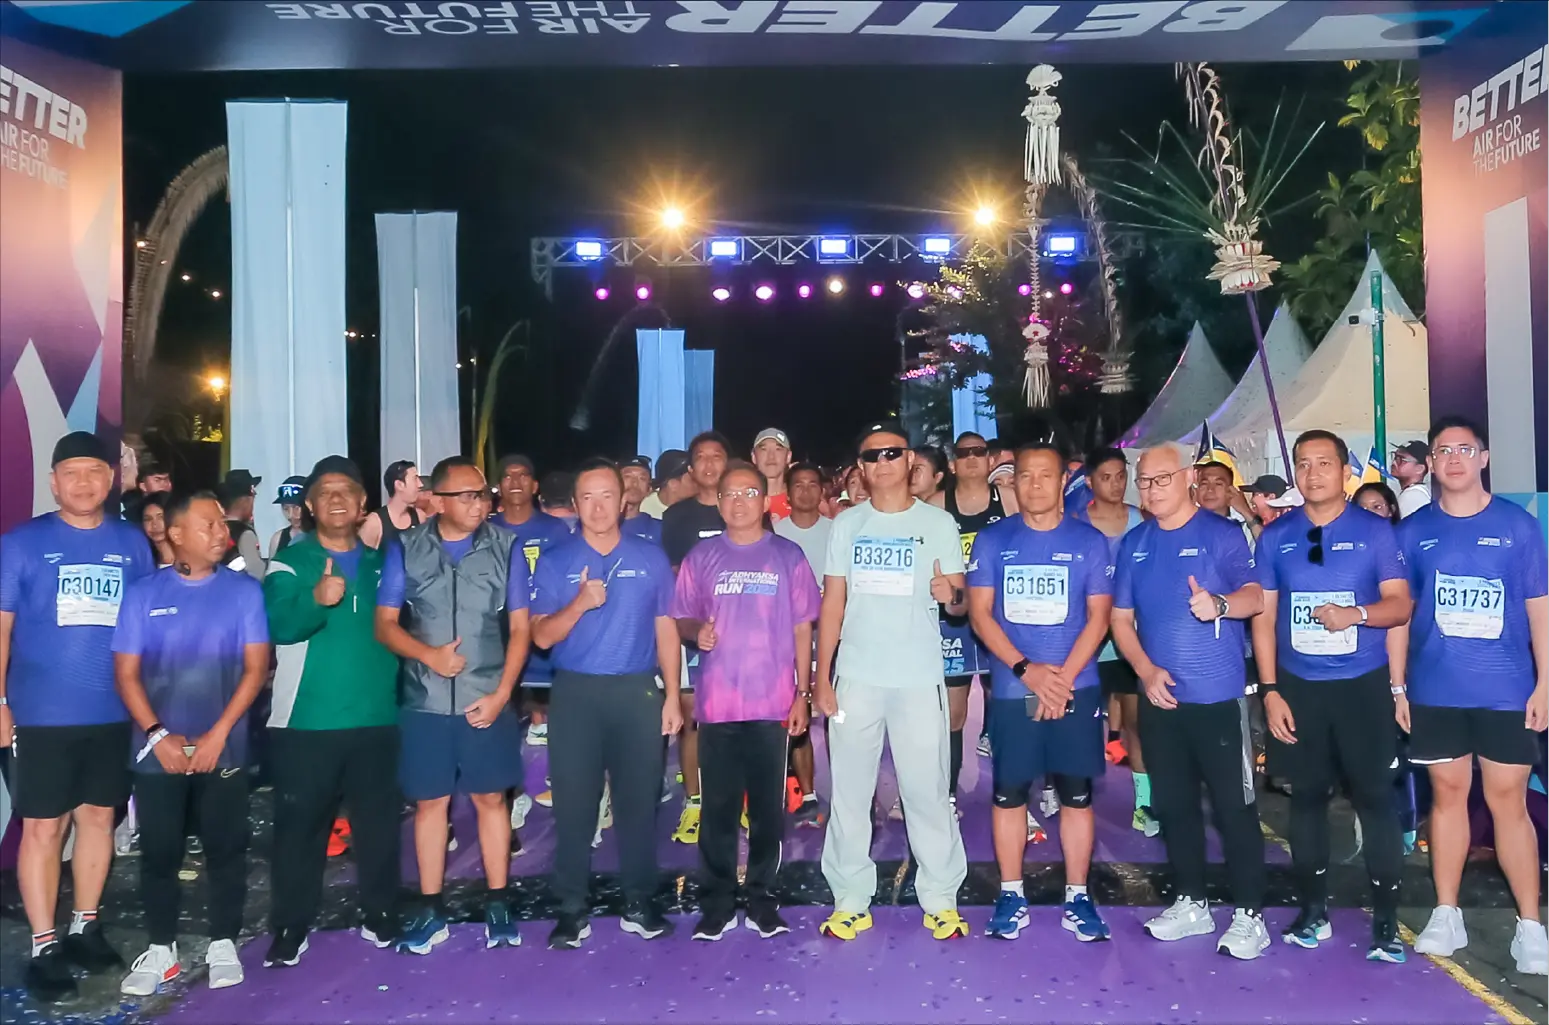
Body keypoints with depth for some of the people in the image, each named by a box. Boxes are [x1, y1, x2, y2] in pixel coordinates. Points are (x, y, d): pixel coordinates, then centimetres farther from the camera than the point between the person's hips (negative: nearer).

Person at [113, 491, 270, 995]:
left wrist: (217, 735, -10)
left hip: (224, 748, -1)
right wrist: (159, 735, -9)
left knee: (225, 849, 6)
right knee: (159, 852, 9)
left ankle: (223, 945, 21)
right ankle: (160, 949, 24)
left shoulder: (244, 590, -1)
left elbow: (256, 667, -4)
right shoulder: (143, 593, 2)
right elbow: (126, 673, 2)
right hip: (158, 750, 1)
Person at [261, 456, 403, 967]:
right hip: (306, 721, -3)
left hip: (376, 718, 3)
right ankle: (291, 926, 17)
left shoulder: (382, 560, 9)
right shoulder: (289, 560, -1)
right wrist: (317, 600, -36)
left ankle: (381, 915, 25)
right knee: (299, 825, 3)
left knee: (379, 822, 10)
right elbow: (278, 624, -19)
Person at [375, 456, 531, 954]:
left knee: (490, 798, 7)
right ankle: (430, 910, 22)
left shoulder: (506, 547, -2)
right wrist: (429, 655, -16)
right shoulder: (406, 549, -1)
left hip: (487, 699, 0)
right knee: (430, 802, 9)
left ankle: (497, 904, 20)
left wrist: (501, 693, -8)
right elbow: (385, 623, 1)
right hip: (425, 701, 1)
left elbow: (520, 627, 0)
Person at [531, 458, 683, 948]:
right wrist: (580, 603, -20)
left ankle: (639, 904, 20)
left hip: (638, 692, 1)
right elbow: (541, 636, -3)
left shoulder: (651, 558, 4)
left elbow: (665, 630, 6)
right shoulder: (554, 562, 2)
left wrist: (672, 696, 1)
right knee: (573, 803, 4)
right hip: (575, 693, 0)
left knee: (638, 801, 7)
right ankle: (572, 909, 16)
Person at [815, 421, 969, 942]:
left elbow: (961, 602, 2)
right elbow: (832, 601, 7)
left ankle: (941, 898, 16)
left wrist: (951, 594, -23)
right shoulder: (847, 523, 7)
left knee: (927, 790, 2)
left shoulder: (939, 522, 2)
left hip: (920, 679, -2)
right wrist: (821, 675, 0)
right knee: (850, 790, 7)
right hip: (856, 677, 2)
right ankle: (850, 899, 18)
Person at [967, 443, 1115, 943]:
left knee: (1077, 793, 6)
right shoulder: (992, 540, 2)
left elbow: (1099, 616, -1)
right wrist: (1026, 670, -13)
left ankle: (1077, 895, 18)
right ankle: (1011, 894, 19)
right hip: (1010, 689, 0)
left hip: (1076, 688, 0)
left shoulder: (1090, 541, 2)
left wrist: (1062, 678, -12)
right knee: (1008, 792, 6)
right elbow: (979, 612, -2)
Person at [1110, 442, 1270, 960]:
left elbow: (1255, 596, -14)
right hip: (1159, 697, 5)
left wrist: (1219, 603, -36)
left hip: (1219, 696, -5)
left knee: (1235, 805, 0)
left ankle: (1249, 915, 12)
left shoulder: (1222, 533, -4)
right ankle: (1192, 903, 27)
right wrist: (1146, 671, -6)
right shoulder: (1133, 544, 8)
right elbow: (1120, 617, 9)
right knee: (1173, 804, 12)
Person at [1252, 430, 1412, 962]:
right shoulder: (1275, 536, 3)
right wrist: (1269, 690, -2)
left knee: (1376, 798, 0)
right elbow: (1263, 616, 4)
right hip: (1298, 687, 2)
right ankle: (1313, 910, 22)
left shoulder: (1375, 530, -1)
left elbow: (1401, 604, -4)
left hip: (1364, 685, -2)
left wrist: (1356, 613, -26)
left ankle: (1386, 919, 12)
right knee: (1306, 797, 9)